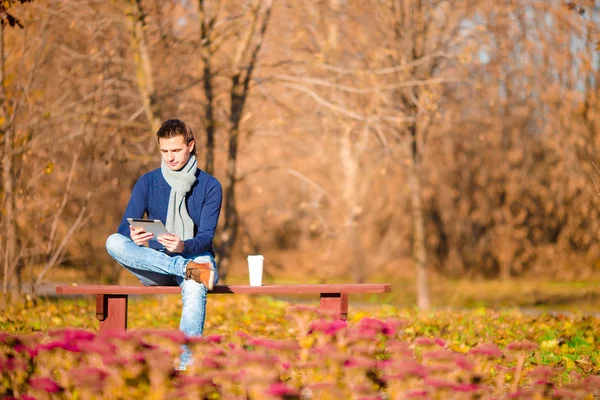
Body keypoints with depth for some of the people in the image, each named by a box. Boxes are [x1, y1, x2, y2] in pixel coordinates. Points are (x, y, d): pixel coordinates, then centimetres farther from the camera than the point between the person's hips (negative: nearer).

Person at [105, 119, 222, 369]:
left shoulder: (210, 186, 1)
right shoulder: (147, 182, 6)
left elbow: (207, 236, -9)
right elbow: (125, 226, -3)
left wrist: (184, 246, -33)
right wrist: (134, 236, -29)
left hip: (195, 255, -3)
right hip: (155, 264, 3)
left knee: (195, 287, -41)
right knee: (113, 242, -27)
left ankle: (186, 362, -52)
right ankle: (187, 269, -34)